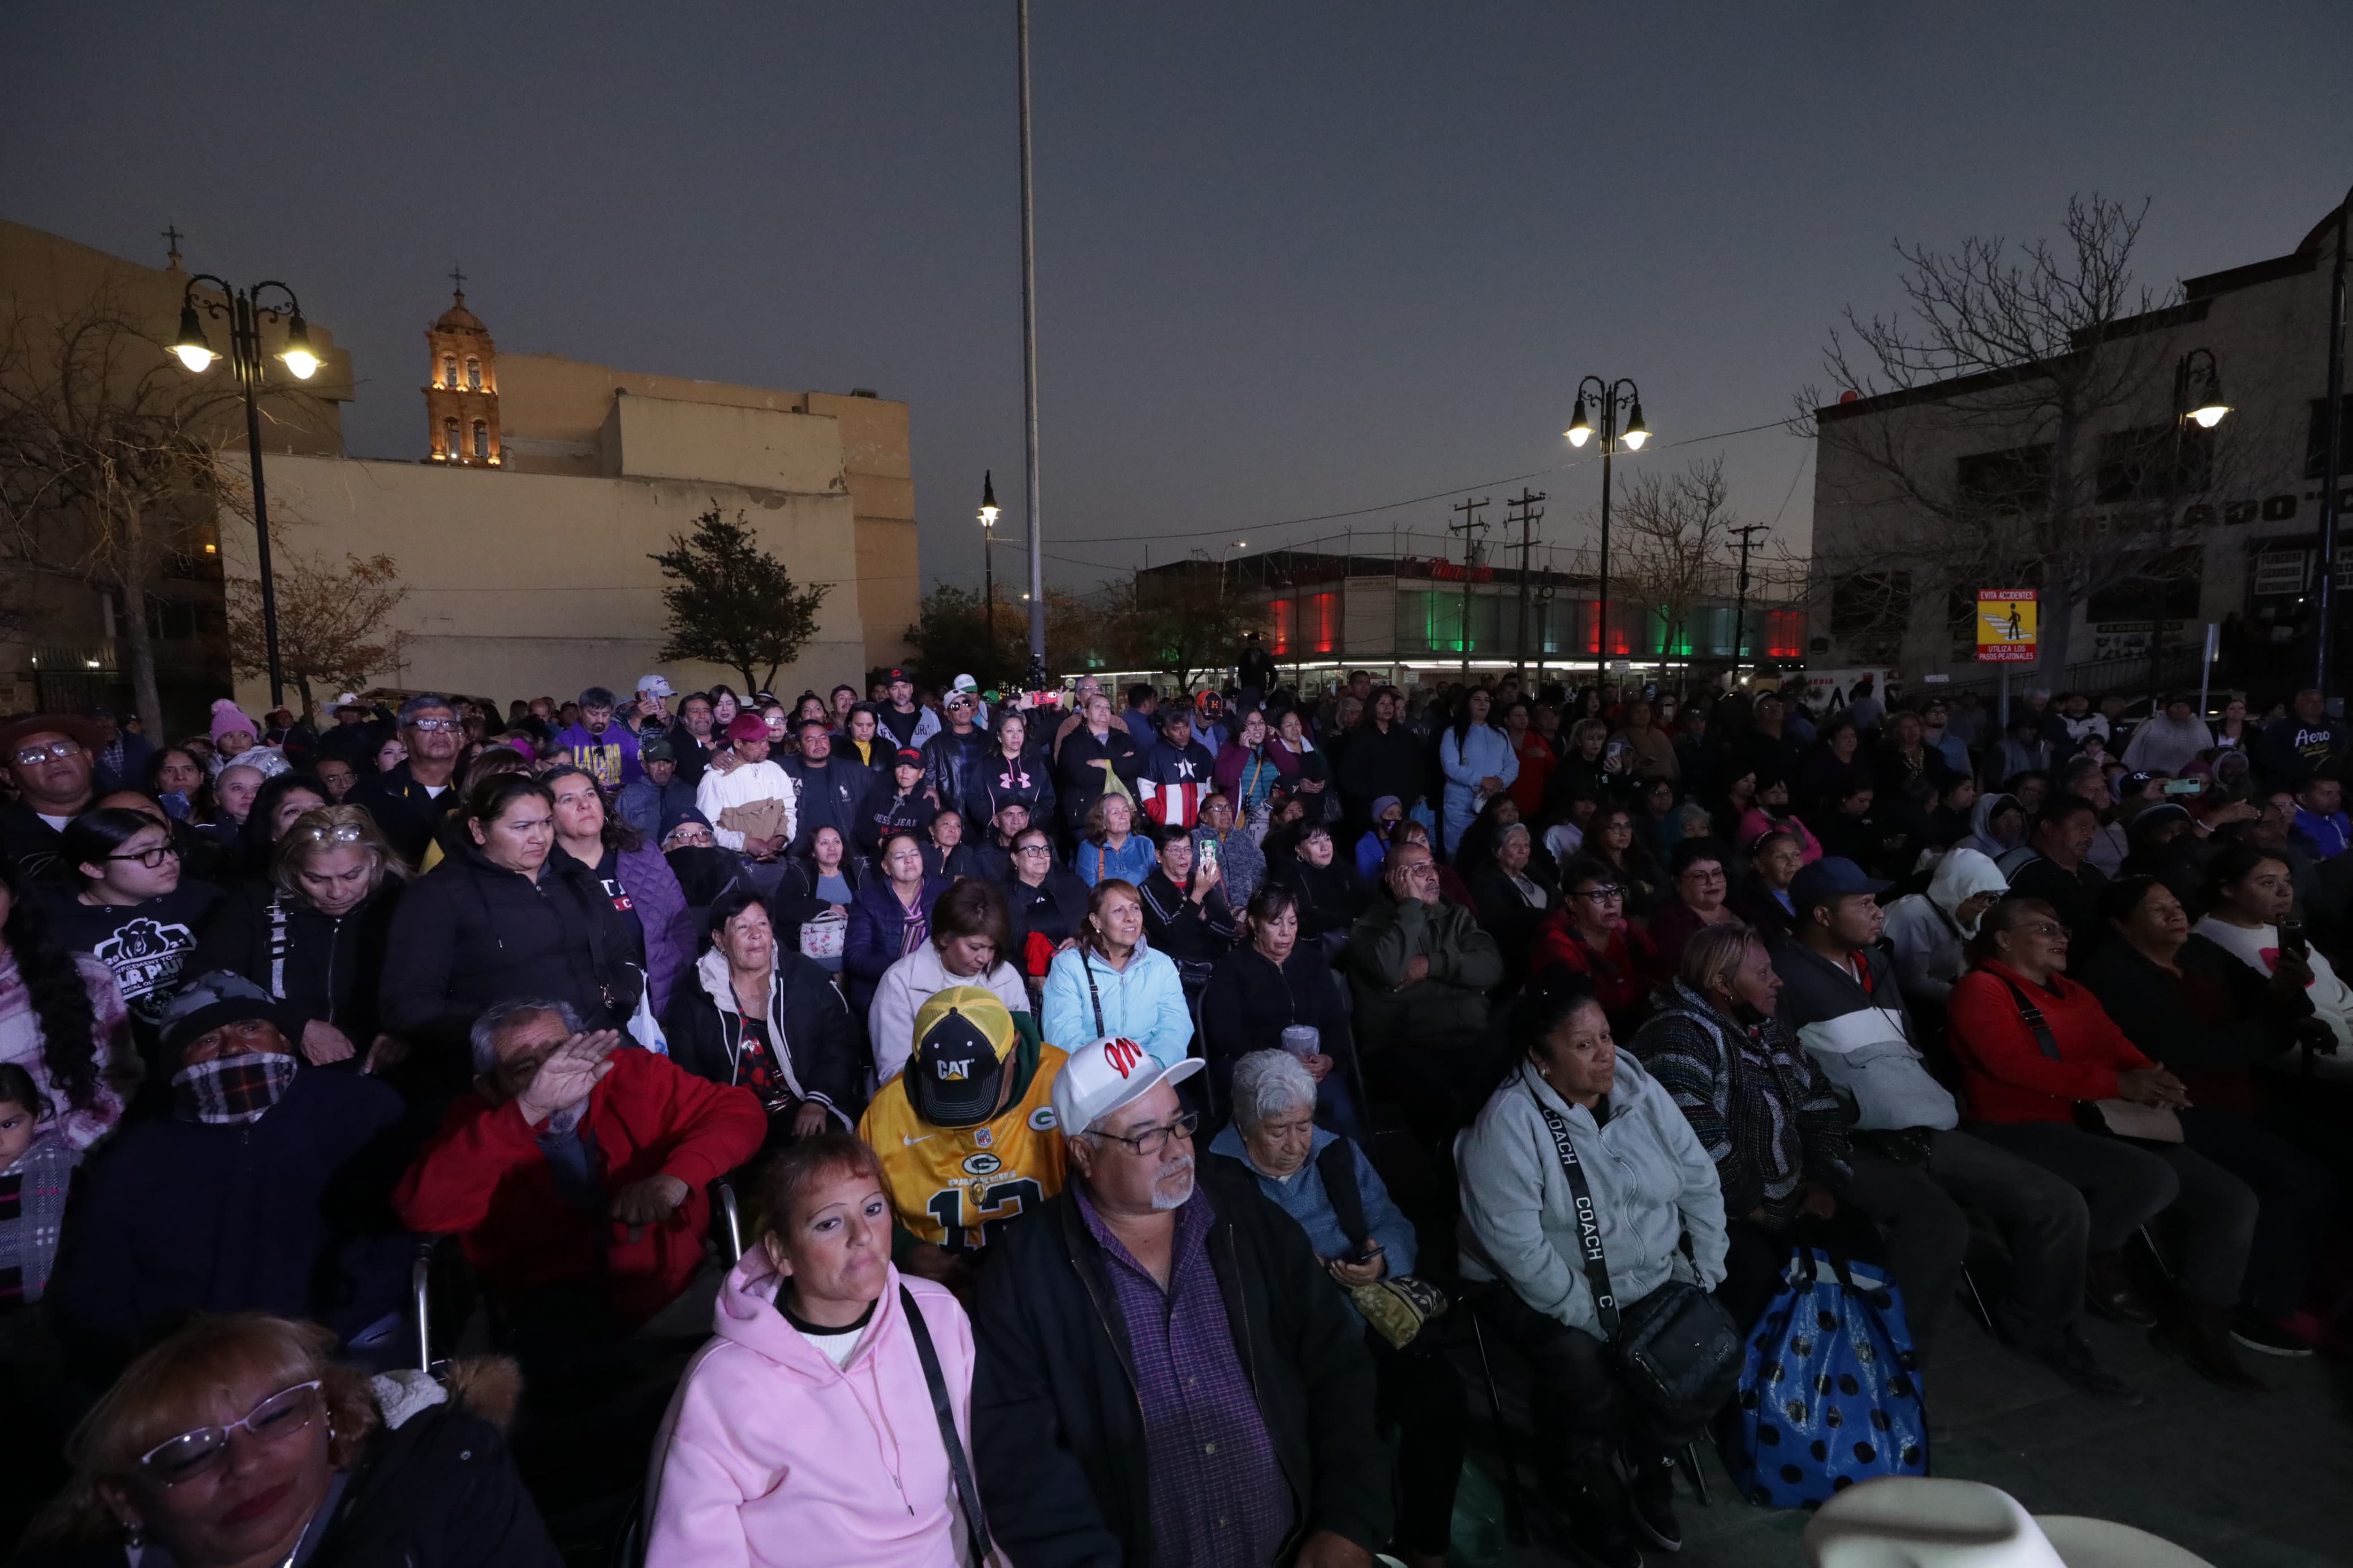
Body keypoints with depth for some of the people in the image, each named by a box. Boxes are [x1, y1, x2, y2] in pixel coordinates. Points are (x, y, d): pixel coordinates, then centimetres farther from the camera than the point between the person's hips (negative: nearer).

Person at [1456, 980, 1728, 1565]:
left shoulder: (1643, 1093, -3)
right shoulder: (1509, 1123, -23)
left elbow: (1701, 1184, 5)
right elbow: (1516, 1244, -26)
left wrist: (1706, 1273, -2)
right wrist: (1592, 1317, -23)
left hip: (1654, 1279, 6)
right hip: (1543, 1292, -5)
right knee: (1586, 1374, -28)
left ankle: (1653, 1468, 15)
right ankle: (1594, 1502, 4)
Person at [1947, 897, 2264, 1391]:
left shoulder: (2075, 994, 22)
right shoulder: (1981, 989, -5)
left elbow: (2121, 1051, 14)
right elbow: (2014, 1064, -19)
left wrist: (2153, 1082, -10)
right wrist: (2117, 1084, -23)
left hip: (2100, 1125, 9)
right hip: (2022, 1131, -8)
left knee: (2233, 1199, -4)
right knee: (2152, 1178, -30)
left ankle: (2195, 1324, 11)